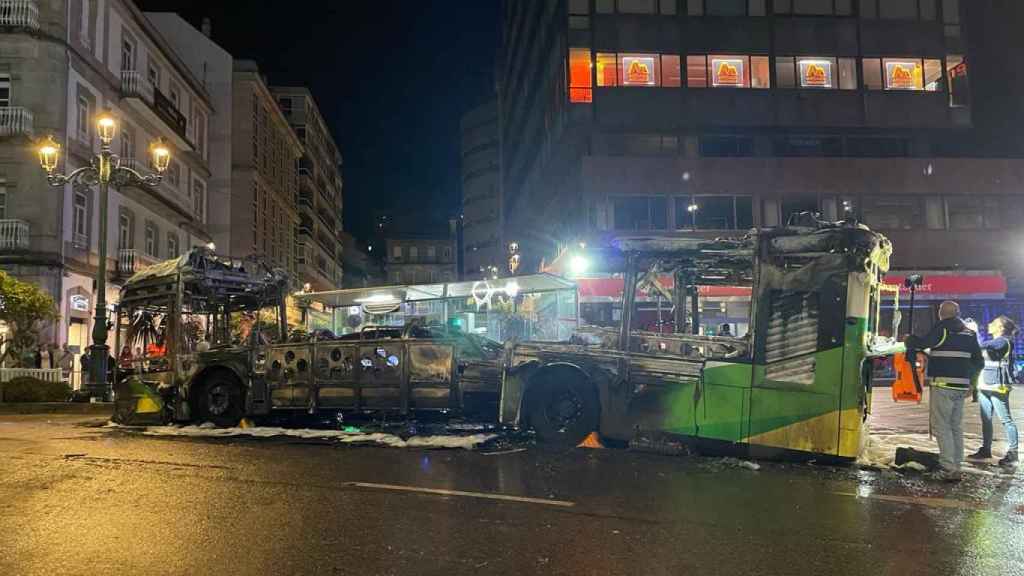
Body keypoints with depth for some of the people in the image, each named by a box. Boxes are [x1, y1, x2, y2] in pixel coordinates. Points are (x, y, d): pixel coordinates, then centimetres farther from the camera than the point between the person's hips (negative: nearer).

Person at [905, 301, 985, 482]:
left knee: (942, 427, -4)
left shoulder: (942, 328, -7)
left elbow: (921, 344, -12)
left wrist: (909, 339, 8)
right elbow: (979, 362, 16)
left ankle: (950, 469, -11)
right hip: (962, 387, 7)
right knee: (957, 427, 13)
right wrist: (971, 382, 24)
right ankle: (956, 468, 15)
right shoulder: (969, 333, 13)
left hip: (943, 385, -6)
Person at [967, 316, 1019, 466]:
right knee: (986, 420, 12)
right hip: (984, 386, 9)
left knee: (1006, 420, -4)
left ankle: (1012, 454, -1)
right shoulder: (993, 342, 17)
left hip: (998, 387, -9)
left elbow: (983, 345, -24)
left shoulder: (1004, 341, -10)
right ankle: (985, 450, 20)